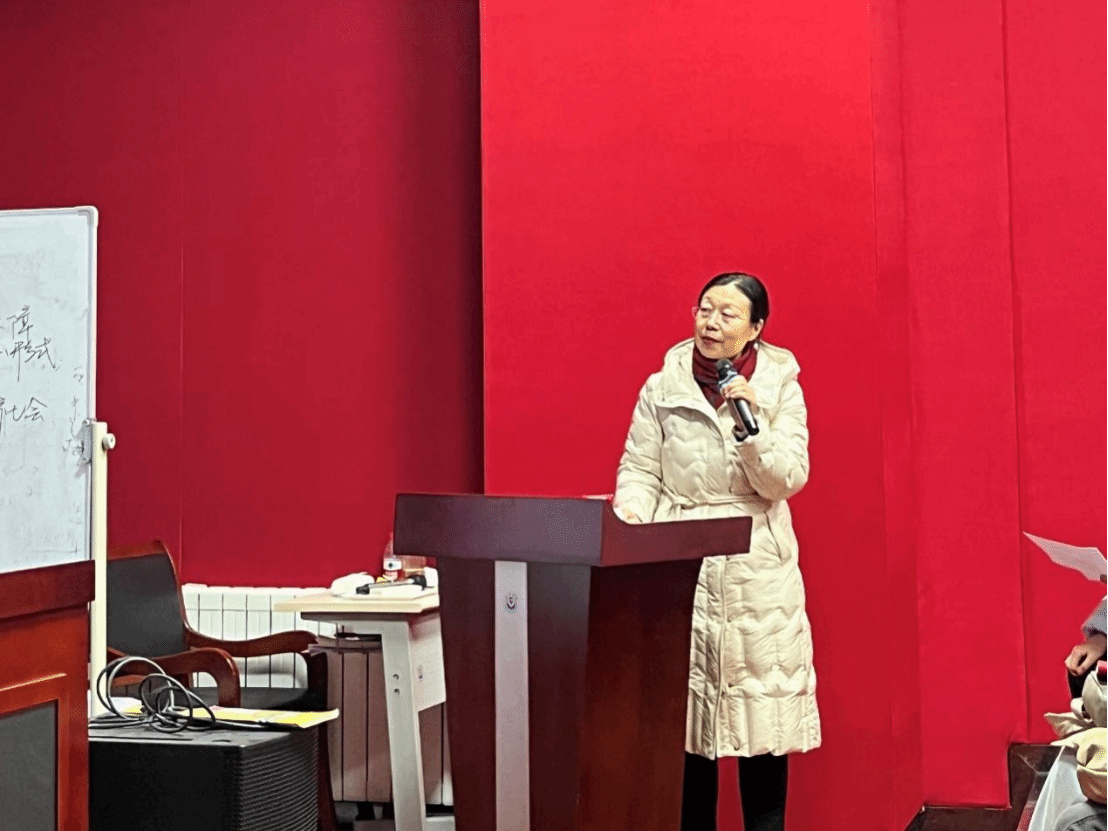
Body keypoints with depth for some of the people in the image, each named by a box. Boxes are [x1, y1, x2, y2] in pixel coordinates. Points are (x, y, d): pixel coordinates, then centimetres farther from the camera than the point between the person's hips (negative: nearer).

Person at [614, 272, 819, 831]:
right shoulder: (662, 387, 4)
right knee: (683, 706, 3)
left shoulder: (780, 388, 2)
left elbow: (786, 481, -4)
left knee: (761, 705, 1)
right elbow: (640, 471, 4)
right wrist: (629, 530, -14)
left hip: (757, 570, -1)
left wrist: (751, 421, -17)